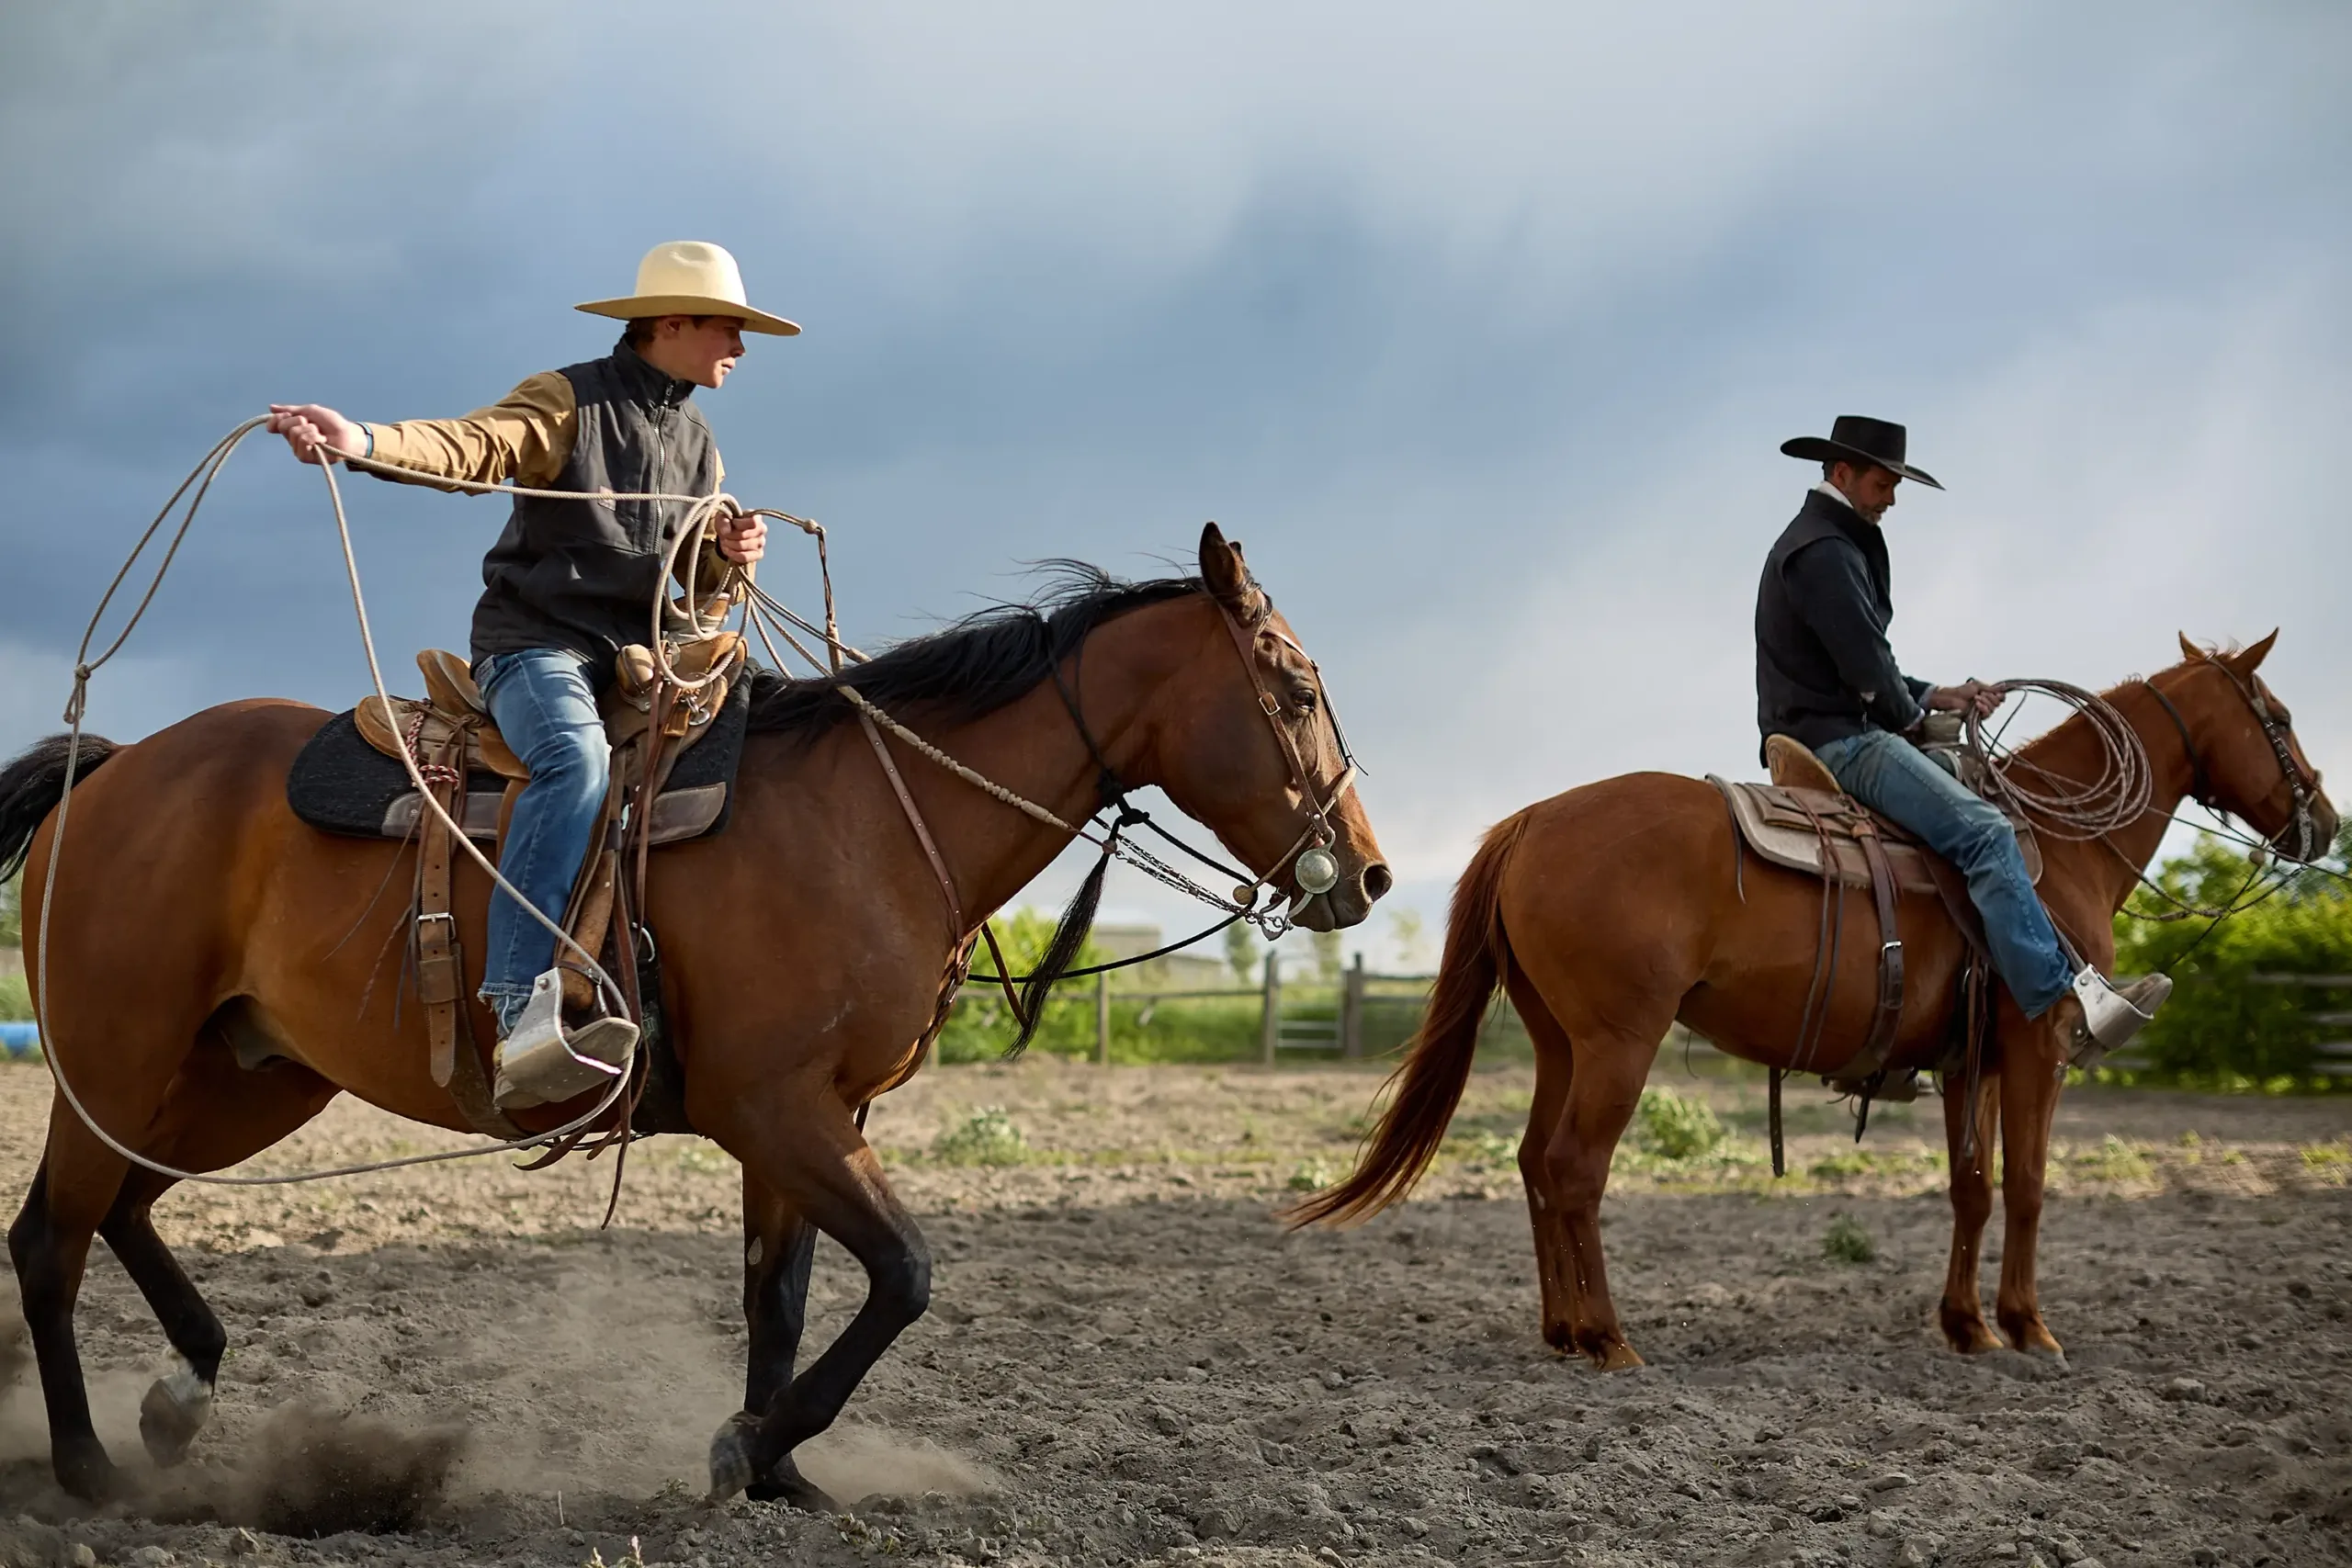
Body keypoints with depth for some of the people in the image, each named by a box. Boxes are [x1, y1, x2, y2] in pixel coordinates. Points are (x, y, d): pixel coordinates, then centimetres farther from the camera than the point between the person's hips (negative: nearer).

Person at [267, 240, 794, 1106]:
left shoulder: (697, 443, 20)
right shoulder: (571, 400, -2)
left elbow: (704, 583, 22)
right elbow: (470, 446, -19)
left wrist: (734, 555, -3)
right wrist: (363, 440, -39)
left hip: (633, 655, 8)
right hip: (535, 639, -8)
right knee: (576, 758, -36)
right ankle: (522, 1020, -49)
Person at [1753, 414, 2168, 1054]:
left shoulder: (1820, 544, 23)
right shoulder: (1823, 551, -12)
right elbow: (1865, 665, -17)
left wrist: (1935, 696, 14)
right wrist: (1912, 715, 2)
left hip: (1827, 739, 12)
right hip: (1838, 742, -12)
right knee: (1984, 832, -23)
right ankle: (2068, 1000, -33)